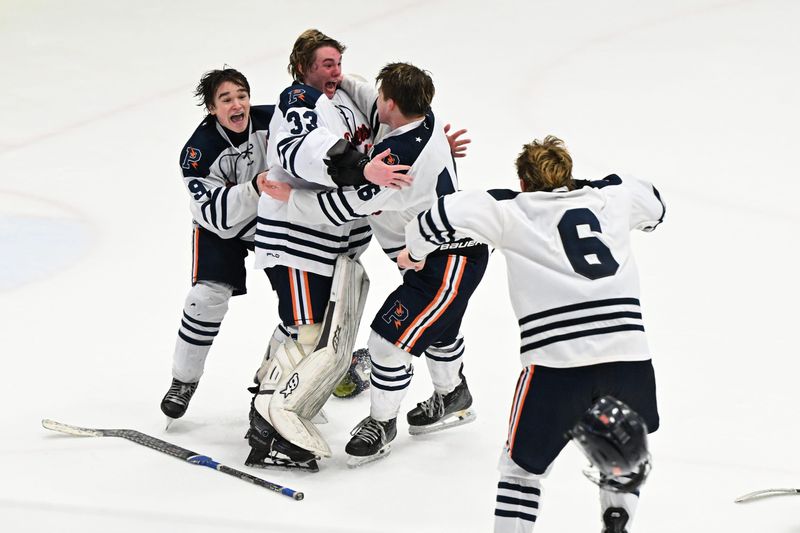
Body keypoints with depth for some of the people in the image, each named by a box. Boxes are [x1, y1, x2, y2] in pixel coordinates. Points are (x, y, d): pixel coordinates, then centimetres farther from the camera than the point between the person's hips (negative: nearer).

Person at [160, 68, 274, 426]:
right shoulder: (200, 151, -29)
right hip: (220, 226, -3)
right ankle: (184, 380, 1)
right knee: (209, 296, -16)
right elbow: (217, 215, -33)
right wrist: (255, 188, -46)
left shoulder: (270, 120, -24)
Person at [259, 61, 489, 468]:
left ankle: (381, 423, 13)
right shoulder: (424, 121, -4)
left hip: (450, 263, -11)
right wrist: (344, 84, 7)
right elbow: (379, 111, 19)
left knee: (391, 338, -5)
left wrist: (289, 197, -18)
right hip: (450, 249, 11)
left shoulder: (401, 153, -32)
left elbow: (351, 205, -28)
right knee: (437, 327, 31)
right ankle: (452, 399, 53)